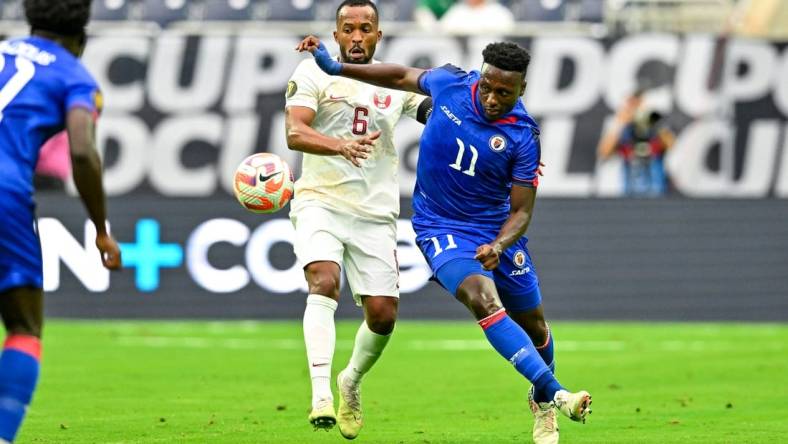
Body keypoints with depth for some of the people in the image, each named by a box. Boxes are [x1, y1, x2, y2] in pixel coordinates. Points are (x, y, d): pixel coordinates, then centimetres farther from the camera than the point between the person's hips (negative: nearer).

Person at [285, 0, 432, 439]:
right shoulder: (315, 73, -2)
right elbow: (295, 132, -17)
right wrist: (340, 146, -36)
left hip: (376, 213, 4)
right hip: (320, 201, -3)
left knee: (383, 314, 0)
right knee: (324, 282, -27)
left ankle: (352, 379, 30)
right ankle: (321, 394, -35)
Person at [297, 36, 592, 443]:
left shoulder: (522, 136, -16)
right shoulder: (451, 84, -11)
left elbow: (521, 210, -12)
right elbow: (403, 77, 10)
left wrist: (498, 246, -31)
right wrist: (336, 68, 7)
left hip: (496, 230, 1)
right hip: (441, 228, -1)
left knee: (533, 324, 10)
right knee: (484, 300, -27)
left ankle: (542, 405, 41)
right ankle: (556, 394, -36)